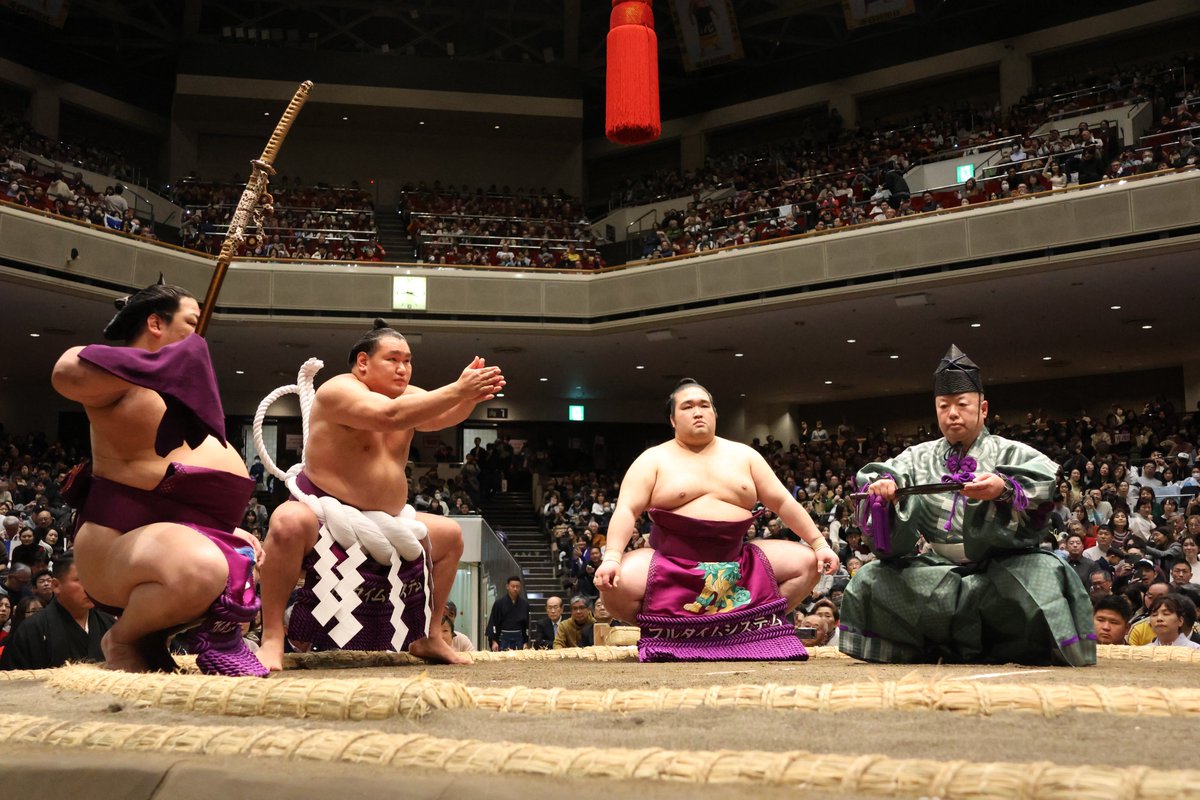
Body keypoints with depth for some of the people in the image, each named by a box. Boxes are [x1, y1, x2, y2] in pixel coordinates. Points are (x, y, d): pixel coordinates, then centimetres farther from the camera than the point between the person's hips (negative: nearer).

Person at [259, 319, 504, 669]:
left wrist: (472, 395, -32)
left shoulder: (406, 394, 6)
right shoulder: (339, 390, -18)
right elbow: (390, 415, -35)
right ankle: (272, 638, -29)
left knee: (450, 534, 10)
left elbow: (443, 416, -11)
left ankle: (428, 638, 17)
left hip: (385, 523, 8)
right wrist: (458, 390, -38)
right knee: (290, 523, -38)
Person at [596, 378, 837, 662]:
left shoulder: (743, 454, 9)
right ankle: (659, 630, 1)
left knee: (807, 561, -7)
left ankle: (757, 624, 7)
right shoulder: (654, 459, -1)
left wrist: (819, 544, 3)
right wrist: (612, 557, -27)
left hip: (736, 562, 3)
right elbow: (626, 510, -11)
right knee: (616, 585, -30)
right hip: (671, 562, -3)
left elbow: (783, 502, 9)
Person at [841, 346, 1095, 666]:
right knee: (871, 579, -14)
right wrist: (882, 482, -27)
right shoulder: (921, 456, 11)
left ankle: (1004, 649, -9)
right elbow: (883, 472, -2)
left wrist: (1005, 488, -39)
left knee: (1046, 574, -33)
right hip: (940, 571, 3)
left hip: (1002, 567, -3)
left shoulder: (1009, 452, 1)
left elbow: (1049, 479, -18)